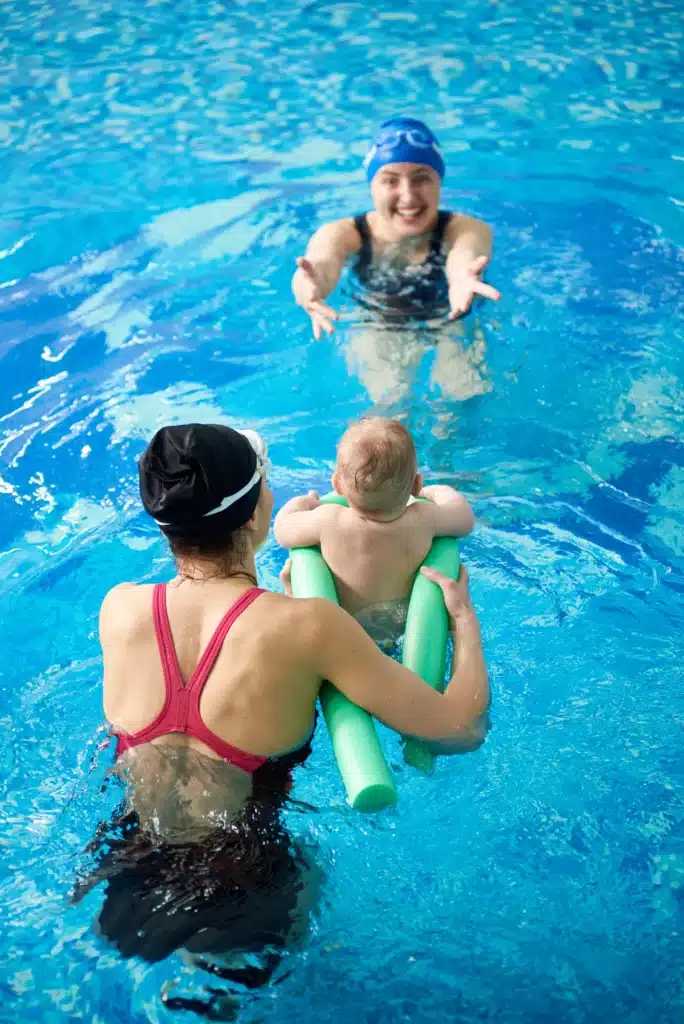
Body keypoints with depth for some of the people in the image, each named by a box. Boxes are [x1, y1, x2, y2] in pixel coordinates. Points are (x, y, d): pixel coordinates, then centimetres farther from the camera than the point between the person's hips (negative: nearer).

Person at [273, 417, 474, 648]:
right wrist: (435, 491, 12)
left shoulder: (329, 521, -29)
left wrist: (306, 501, 8)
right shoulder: (423, 520, -26)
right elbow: (466, 518, -5)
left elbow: (282, 528, -11)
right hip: (403, 626, 1)